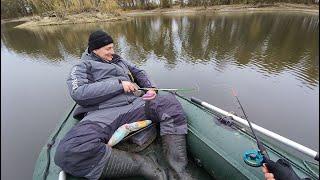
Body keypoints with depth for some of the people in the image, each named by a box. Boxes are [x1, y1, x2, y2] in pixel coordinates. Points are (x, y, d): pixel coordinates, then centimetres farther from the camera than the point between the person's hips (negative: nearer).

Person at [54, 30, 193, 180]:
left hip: (133, 104, 5)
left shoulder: (119, 61, 30)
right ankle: (142, 165, -25)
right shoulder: (82, 67, 13)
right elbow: (79, 93, -6)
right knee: (70, 151, -33)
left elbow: (139, 73, 33)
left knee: (169, 101, -17)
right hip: (103, 113, -4)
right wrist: (118, 84, -10)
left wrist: (151, 87, 12)